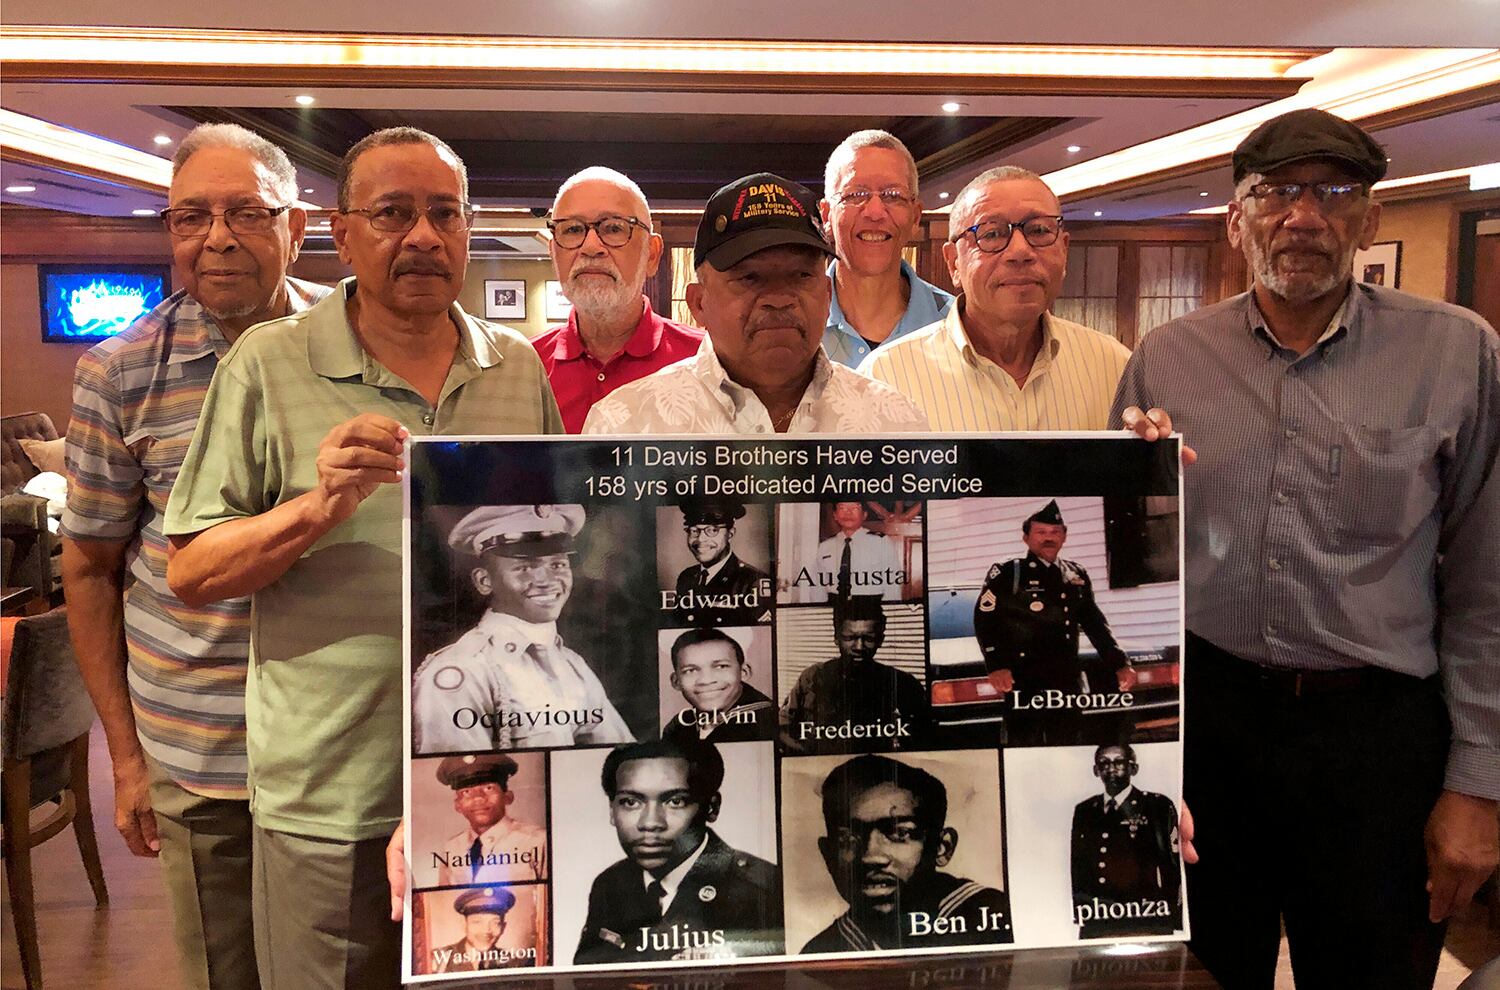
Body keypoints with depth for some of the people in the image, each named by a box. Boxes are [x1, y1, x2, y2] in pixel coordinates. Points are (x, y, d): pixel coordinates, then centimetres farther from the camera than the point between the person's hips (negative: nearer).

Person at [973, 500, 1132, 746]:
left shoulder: (1077, 575, 16)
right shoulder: (1008, 574, 0)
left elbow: (1095, 623, 19)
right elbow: (984, 618, -6)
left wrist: (1119, 665, 11)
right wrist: (996, 666, -17)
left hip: (1067, 682, 5)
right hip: (1024, 683, -5)